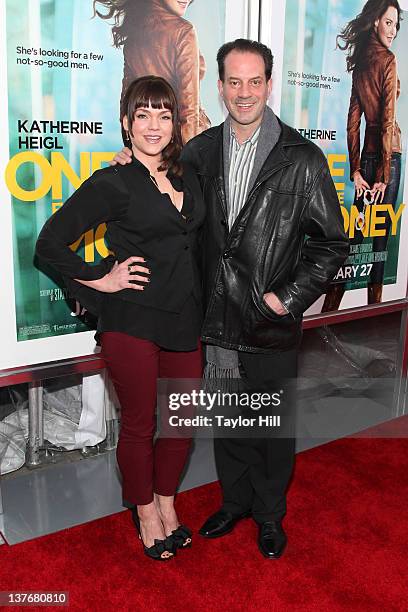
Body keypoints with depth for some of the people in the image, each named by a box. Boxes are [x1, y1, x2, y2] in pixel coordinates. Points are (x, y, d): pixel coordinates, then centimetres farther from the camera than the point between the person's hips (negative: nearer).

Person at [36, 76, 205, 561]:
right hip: (132, 324, -5)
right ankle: (146, 513, 32)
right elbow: (50, 243, -8)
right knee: (139, 425, 9)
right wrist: (102, 280, -8)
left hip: (184, 321, 6)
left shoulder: (187, 178, 8)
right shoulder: (112, 183, -9)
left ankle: (166, 503, 37)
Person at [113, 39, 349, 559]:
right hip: (216, 321, 4)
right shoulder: (201, 150, 4)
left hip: (272, 326, -3)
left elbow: (331, 242, -4)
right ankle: (235, 502, 42)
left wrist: (288, 297, -11)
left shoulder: (302, 159, -8)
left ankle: (269, 515, 37)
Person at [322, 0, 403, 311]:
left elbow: (353, 120, 7)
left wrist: (355, 169, 5)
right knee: (381, 233, 2)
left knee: (355, 232, 9)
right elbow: (387, 119, -14)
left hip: (366, 155, 6)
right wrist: (384, 174, -12)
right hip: (387, 155, -6)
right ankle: (374, 304, 13)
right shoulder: (388, 60, -10)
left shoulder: (360, 64, 10)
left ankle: (331, 306, 10)